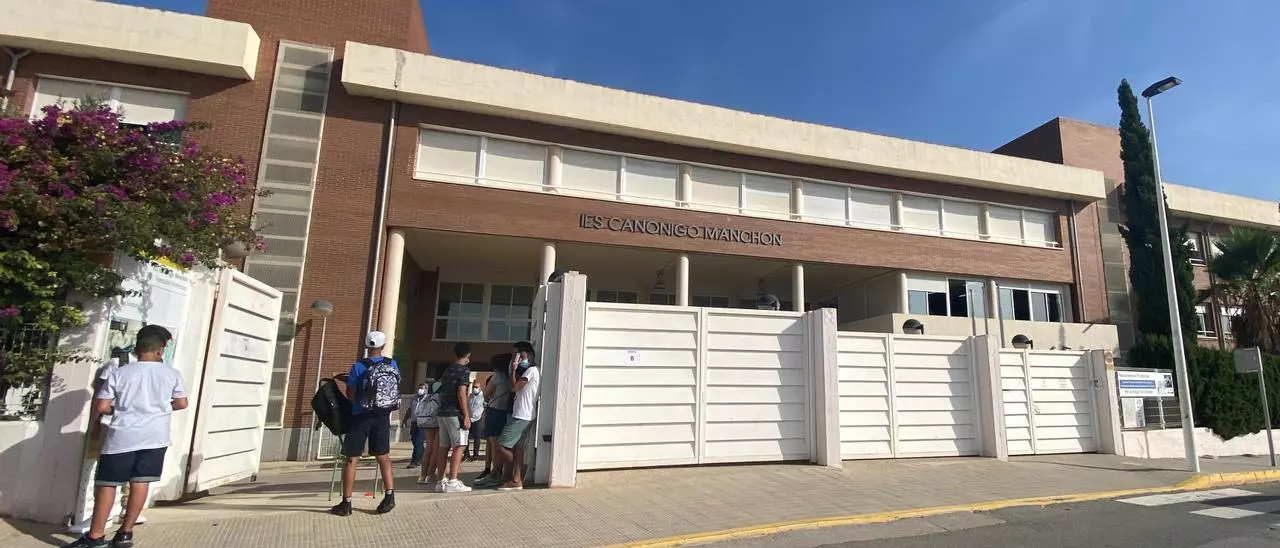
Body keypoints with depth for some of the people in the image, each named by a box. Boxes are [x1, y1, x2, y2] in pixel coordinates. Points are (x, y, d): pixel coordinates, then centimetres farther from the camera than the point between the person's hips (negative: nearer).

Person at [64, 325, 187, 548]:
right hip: (155, 436, 1)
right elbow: (182, 404, 7)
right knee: (140, 482, 7)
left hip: (123, 437, -1)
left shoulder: (118, 373, -2)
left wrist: (119, 410, 17)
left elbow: (100, 407, -3)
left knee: (107, 483, 8)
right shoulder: (172, 374, 1)